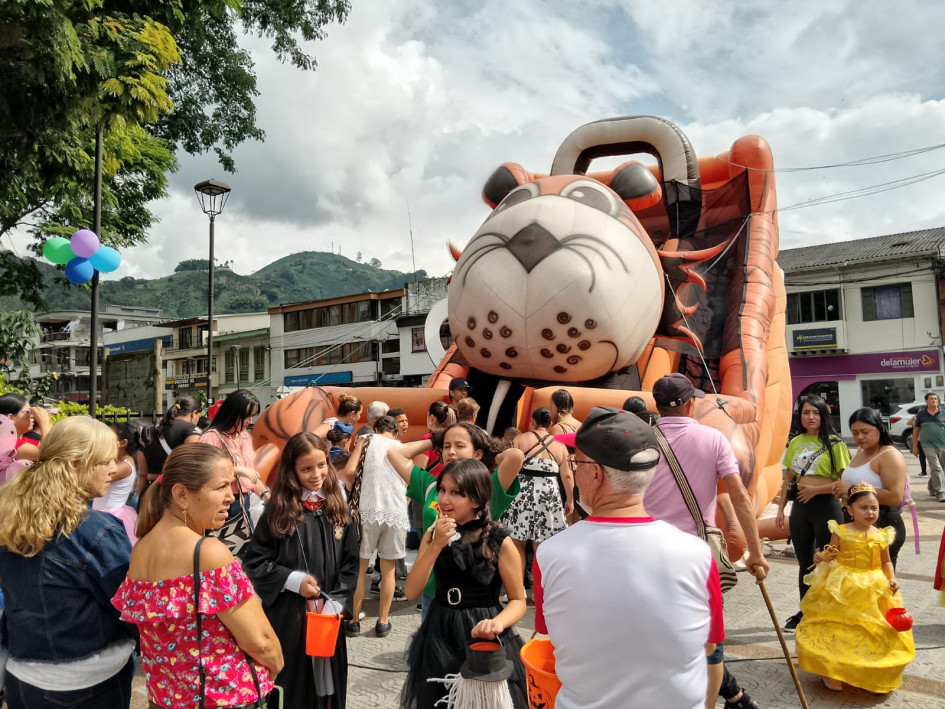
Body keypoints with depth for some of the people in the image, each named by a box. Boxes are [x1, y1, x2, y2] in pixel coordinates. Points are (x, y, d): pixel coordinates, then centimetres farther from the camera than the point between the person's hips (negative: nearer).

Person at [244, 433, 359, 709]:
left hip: (329, 614, 3)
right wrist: (292, 579, -16)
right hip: (287, 615, -2)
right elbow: (254, 562, -6)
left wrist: (336, 603, -8)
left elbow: (350, 563, 2)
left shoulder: (337, 507, 1)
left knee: (328, 683, 15)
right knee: (291, 686, 10)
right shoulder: (278, 510, -7)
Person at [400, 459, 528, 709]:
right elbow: (411, 592, -9)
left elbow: (518, 601, -7)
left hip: (483, 640, -4)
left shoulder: (499, 541, -15)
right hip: (439, 636, 4)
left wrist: (497, 623, -27)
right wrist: (436, 546, -19)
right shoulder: (433, 534, -1)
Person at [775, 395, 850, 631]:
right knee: (804, 562, 15)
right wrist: (780, 509, 8)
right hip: (799, 506, 5)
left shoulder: (835, 443, -7)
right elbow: (788, 479, 11)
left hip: (826, 506, -5)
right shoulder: (795, 443, 7)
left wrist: (815, 489, -17)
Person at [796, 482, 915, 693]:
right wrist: (821, 557, -27)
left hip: (873, 592, 3)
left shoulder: (881, 535, 0)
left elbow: (886, 562, 12)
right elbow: (830, 556, -6)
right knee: (838, 632, 1)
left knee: (872, 634, 11)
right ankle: (832, 672, 17)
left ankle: (871, 674, 34)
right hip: (841, 589, -3)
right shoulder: (840, 532, -9)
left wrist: (892, 579, -4)